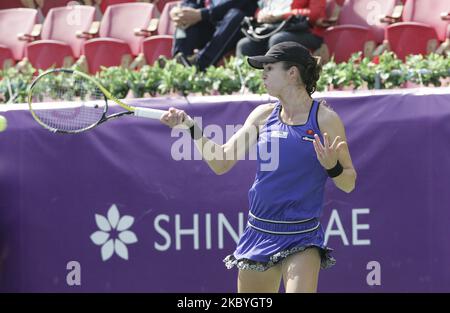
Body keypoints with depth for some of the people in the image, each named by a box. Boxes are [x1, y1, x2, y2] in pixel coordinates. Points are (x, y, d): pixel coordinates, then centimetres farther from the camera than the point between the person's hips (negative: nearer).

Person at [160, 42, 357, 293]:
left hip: (302, 240, -5)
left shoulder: (325, 118, -6)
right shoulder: (264, 115, 7)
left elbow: (349, 184, -3)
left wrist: (332, 166, -23)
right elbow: (222, 163, 6)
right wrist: (191, 127, -3)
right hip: (259, 232, 5)